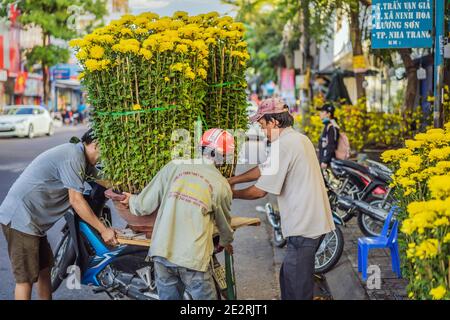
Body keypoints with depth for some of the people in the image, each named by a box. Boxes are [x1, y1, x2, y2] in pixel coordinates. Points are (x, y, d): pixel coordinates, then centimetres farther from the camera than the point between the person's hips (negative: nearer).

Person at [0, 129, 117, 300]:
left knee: (45, 266, 18)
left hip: (31, 218, 11)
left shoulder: (74, 152, 14)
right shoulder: (73, 157, -17)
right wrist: (103, 230, -15)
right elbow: (76, 201, -19)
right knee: (26, 277, -6)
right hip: (21, 218, -11)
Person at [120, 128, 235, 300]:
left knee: (168, 297, 18)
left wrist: (131, 199, 29)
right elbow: (224, 224, 19)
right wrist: (225, 242, 41)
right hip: (192, 259, -3)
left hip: (162, 253, 3)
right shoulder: (222, 185, 1)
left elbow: (144, 206, 6)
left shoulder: (174, 166, 4)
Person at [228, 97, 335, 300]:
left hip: (304, 227, -10)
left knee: (297, 290, -2)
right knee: (289, 277, 19)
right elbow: (265, 169, 21)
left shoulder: (283, 144, -16)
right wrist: (233, 180, 19)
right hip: (315, 222, 10)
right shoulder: (299, 139, 14)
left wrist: (233, 194, 4)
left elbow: (260, 191, -12)